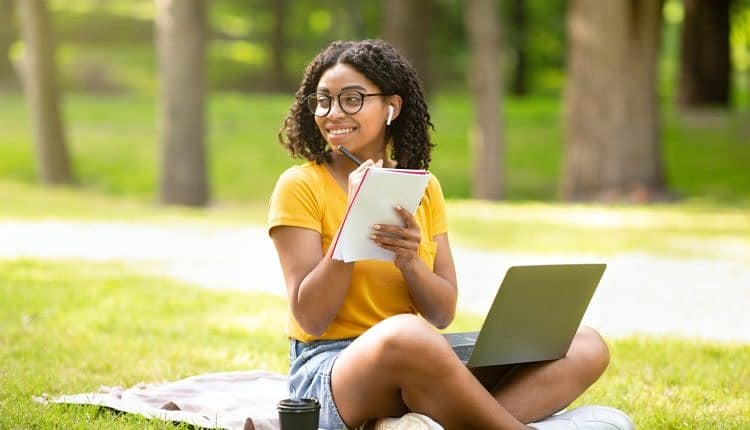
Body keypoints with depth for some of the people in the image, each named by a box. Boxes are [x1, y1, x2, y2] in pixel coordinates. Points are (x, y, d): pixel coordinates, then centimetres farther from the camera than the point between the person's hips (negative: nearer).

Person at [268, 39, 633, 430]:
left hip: (420, 370, 6)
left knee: (587, 347, -10)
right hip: (328, 368, -6)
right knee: (407, 334, -42)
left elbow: (443, 315, 6)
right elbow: (311, 319, -10)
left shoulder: (423, 188, 11)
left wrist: (409, 262, -14)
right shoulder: (300, 186, -3)